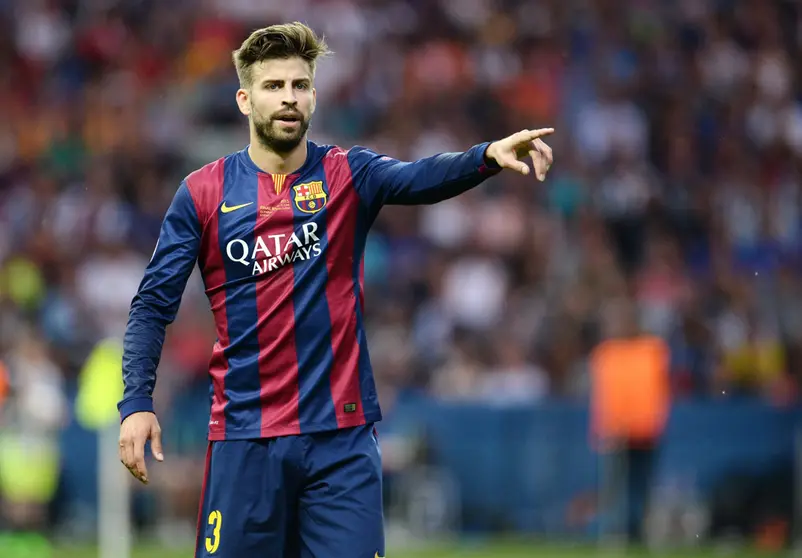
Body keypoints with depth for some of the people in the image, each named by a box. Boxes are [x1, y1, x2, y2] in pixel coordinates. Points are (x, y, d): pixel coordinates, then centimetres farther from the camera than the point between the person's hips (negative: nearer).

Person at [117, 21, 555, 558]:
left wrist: (489, 155, -39)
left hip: (342, 436, 0)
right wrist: (137, 403, -10)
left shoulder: (348, 175, 2)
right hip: (244, 439, 0)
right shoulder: (204, 193, 3)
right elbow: (153, 304, 3)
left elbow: (420, 178, -18)